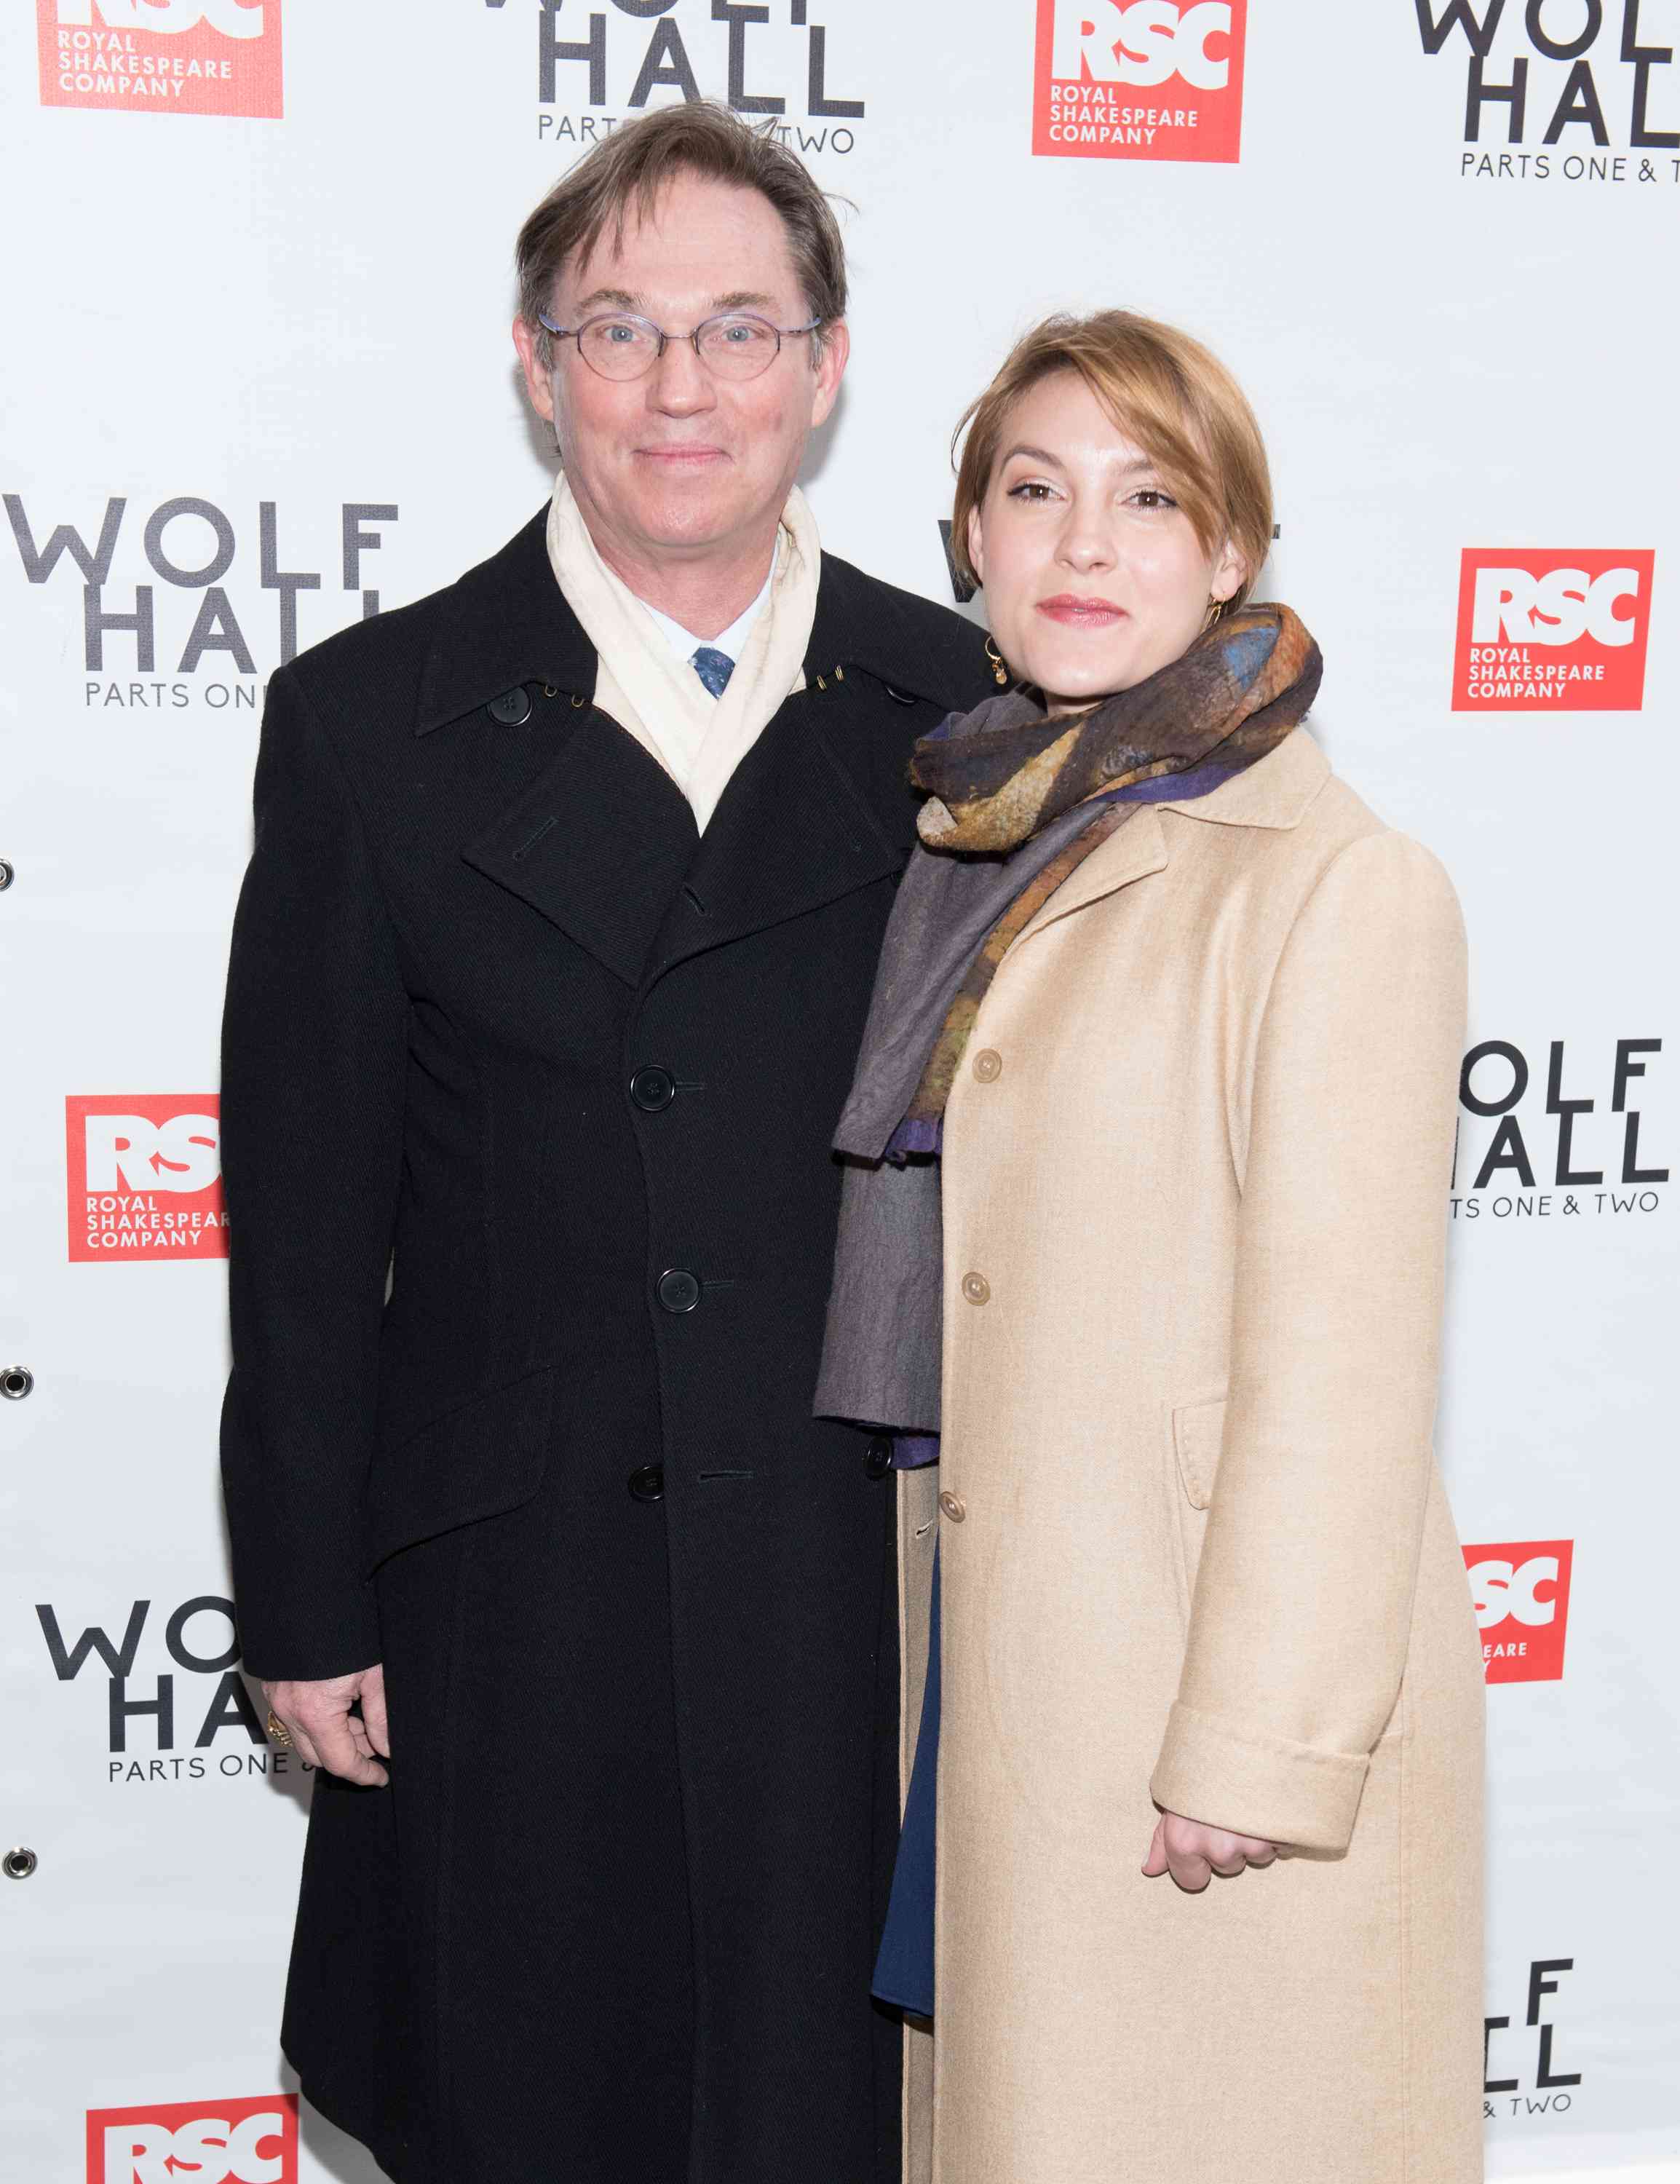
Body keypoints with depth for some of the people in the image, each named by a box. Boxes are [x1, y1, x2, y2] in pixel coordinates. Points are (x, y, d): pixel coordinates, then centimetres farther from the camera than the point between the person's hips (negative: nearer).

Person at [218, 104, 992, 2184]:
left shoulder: (965, 714, 3)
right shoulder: (374, 719, -1)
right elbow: (305, 1208, -1)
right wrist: (306, 1611, -1)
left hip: (873, 1589, 1)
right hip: (512, 1600, 0)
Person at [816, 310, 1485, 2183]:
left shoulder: (1338, 886, -14)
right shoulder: (980, 846, 9)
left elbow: (1340, 1359, -16)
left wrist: (1262, 1748, -16)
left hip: (1213, 1679, -7)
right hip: (985, 1649, 7)